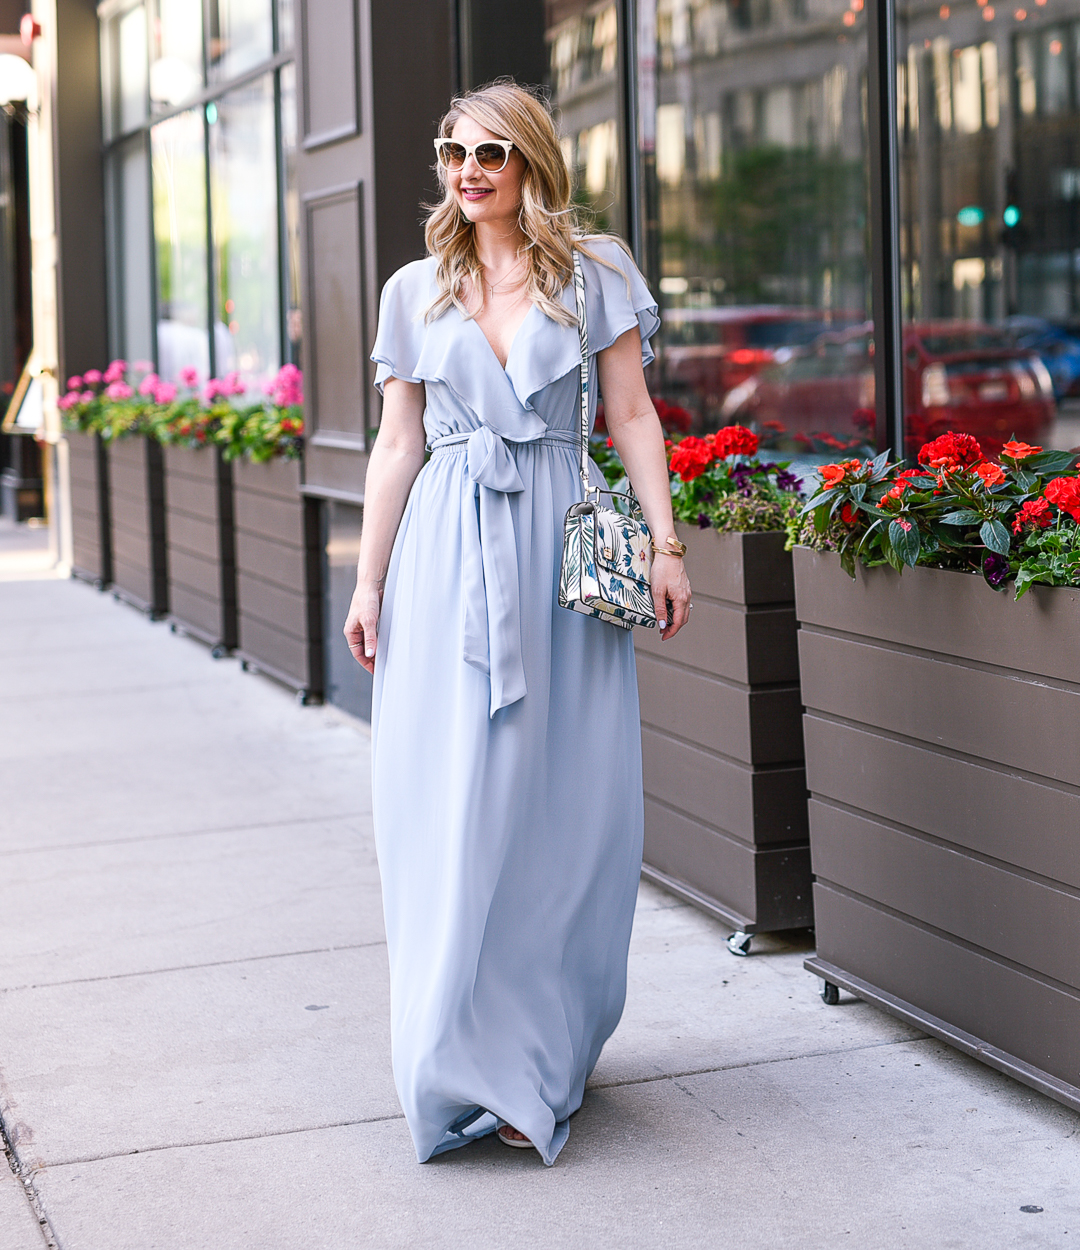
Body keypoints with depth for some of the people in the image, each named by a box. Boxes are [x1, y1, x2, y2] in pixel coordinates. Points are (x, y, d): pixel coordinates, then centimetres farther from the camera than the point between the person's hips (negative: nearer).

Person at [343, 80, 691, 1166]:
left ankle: (551, 1043, 16)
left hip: (562, 548, -1)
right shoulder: (416, 291, 10)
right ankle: (479, 1063, 2)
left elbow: (632, 417, 4)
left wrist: (666, 545, -5)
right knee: (456, 802, -4)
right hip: (446, 556, 1)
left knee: (569, 801, 1)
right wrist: (368, 581, 6)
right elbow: (398, 443, 11)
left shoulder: (595, 273, 6)